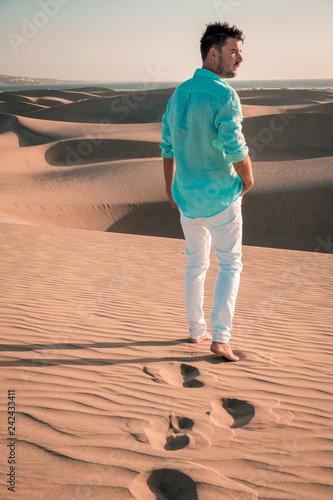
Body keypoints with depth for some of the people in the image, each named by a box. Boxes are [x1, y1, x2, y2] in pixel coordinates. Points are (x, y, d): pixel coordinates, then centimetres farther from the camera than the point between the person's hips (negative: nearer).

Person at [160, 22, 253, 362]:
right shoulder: (224, 95, -17)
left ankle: (196, 330, 28)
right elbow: (236, 149, -21)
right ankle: (220, 337, 3)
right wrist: (248, 179, -2)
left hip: (187, 197, 7)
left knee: (195, 263, 19)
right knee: (230, 264, 7)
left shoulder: (179, 93, 6)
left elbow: (167, 146, 11)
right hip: (220, 196, -6)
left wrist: (170, 189, 20)